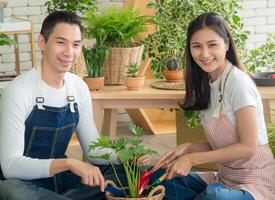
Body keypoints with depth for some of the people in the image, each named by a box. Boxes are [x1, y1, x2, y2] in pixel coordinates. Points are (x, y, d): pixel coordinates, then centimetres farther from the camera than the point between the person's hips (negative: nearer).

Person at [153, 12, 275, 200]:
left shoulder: (239, 82, -16)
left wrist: (192, 158, -16)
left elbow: (248, 147, -17)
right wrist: (187, 148, -6)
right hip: (225, 178, 7)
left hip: (255, 183, -7)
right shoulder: (207, 85, 8)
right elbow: (219, 146, 11)